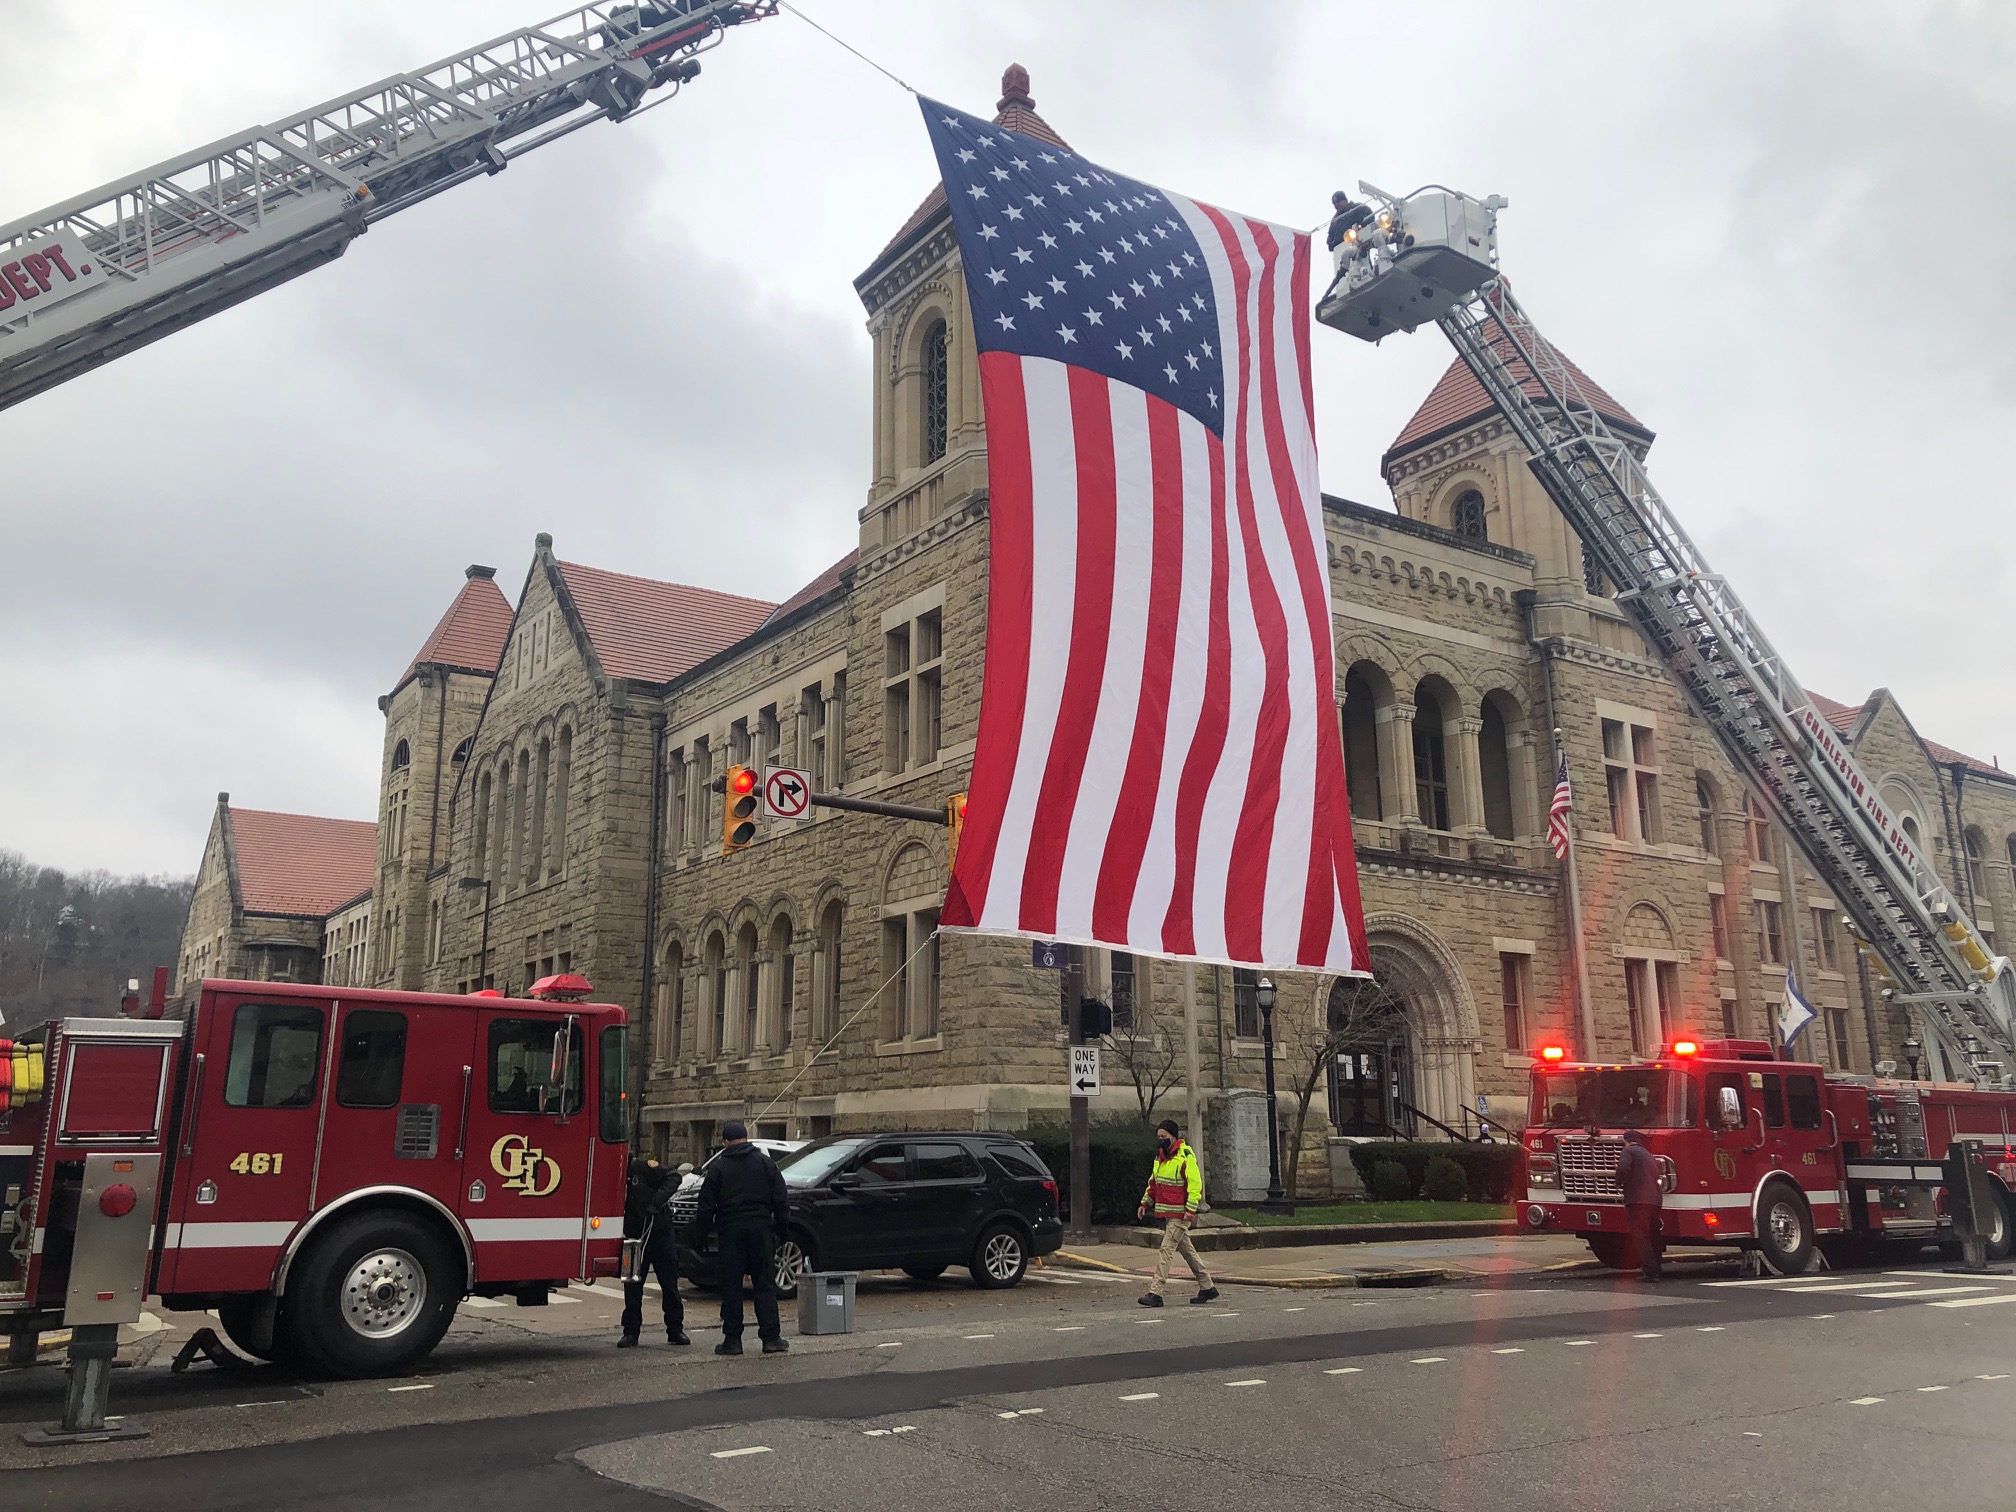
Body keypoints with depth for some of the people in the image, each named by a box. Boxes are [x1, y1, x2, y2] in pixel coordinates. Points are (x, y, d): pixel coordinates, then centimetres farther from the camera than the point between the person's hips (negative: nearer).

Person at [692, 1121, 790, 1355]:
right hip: (760, 1228, 1)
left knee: (731, 1285, 5)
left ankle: (732, 1339, 4)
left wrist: (699, 1237, 8)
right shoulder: (765, 1163, 6)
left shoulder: (718, 1167, 1)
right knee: (765, 1285, 5)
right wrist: (781, 1226, 13)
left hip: (731, 1230, -1)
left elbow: (706, 1206, 0)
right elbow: (781, 1199, 6)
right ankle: (771, 1338, 2)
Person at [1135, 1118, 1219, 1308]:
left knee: (1167, 1249, -12)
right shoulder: (1160, 1156, 13)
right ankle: (1206, 1287, 25)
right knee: (1187, 1250, 15)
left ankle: (1155, 1292, -12)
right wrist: (1145, 1203, 14)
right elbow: (1153, 1182, 23)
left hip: (1180, 1214, -9)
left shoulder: (1186, 1156, -13)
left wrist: (1190, 1210, -20)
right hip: (1167, 1213, 9)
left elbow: (1195, 1184, -16)